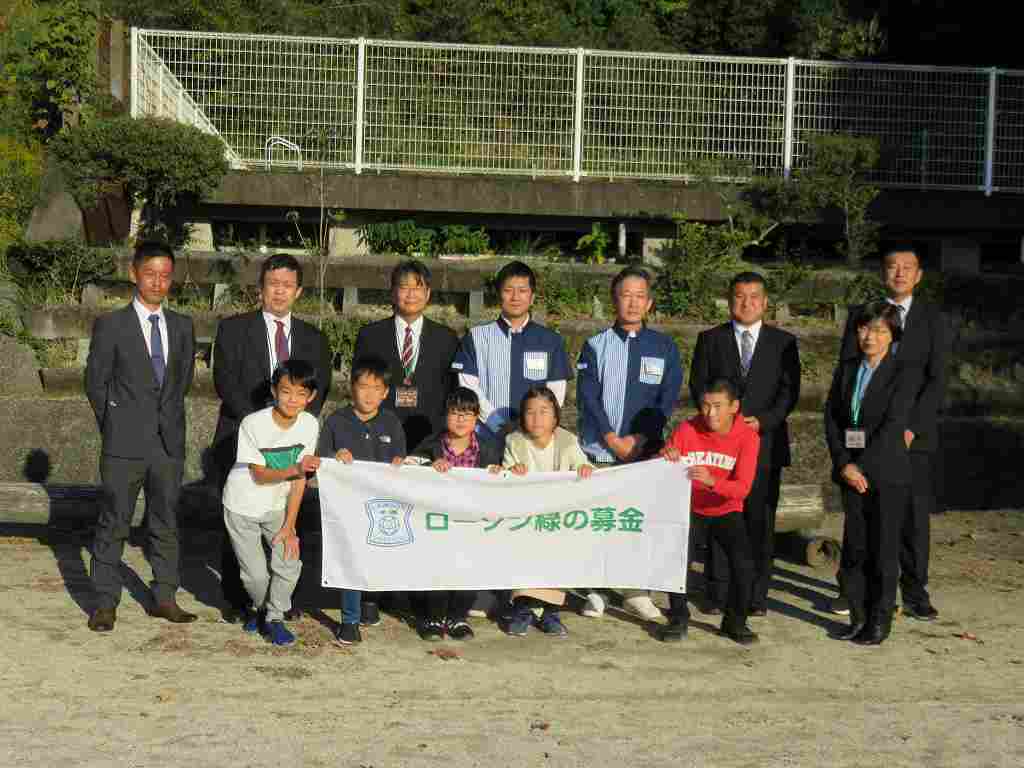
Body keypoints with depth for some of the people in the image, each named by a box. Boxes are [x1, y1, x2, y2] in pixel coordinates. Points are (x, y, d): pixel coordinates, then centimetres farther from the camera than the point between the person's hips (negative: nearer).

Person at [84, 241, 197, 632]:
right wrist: (116, 426, 4)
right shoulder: (110, 325, -4)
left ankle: (164, 598, 20)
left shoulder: (182, 326, 8)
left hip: (169, 442, 4)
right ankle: (106, 603, 10)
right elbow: (95, 382, 1)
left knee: (165, 523, 11)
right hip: (124, 444, -4)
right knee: (113, 523, 2)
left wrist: (166, 417, 12)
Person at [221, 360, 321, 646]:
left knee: (289, 563, -11)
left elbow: (299, 481, -10)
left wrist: (289, 526, -11)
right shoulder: (253, 424, -24)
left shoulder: (309, 424, -14)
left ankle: (274, 618, 13)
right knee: (256, 574, -5)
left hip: (276, 506, 3)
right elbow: (259, 475, -18)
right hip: (243, 507, -3)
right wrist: (295, 469, -34)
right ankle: (258, 607, 29)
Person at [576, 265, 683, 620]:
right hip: (599, 451, -1)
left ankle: (635, 591, 13)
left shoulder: (665, 347, 7)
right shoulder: (596, 346, 4)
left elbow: (667, 400, 1)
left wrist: (638, 438, -8)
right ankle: (595, 591, 7)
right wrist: (614, 440, -9)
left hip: (645, 450, 1)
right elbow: (588, 398, -2)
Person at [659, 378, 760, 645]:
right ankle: (678, 618, -2)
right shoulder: (686, 430, -13)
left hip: (726, 512, 0)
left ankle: (735, 621, 5)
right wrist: (665, 459, -31)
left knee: (743, 562, -20)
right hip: (689, 508, 0)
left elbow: (742, 489, -22)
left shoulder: (747, 437, -15)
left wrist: (712, 482, -41)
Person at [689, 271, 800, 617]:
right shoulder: (710, 339, 10)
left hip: (765, 442, 0)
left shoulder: (783, 342, 9)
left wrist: (763, 421, -12)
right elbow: (698, 385, 5)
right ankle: (717, 594, 6)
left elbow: (789, 391, 2)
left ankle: (757, 595, 7)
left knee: (761, 521, 1)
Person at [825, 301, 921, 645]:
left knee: (883, 549, 1)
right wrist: (844, 464, -8)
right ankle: (859, 617, 18)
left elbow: (894, 424, -15)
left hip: (888, 473, -4)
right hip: (852, 472, 5)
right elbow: (831, 417, 5)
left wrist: (861, 466, -18)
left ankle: (880, 622, 11)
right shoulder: (846, 369, 10)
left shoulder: (905, 372, -6)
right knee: (854, 549, 7)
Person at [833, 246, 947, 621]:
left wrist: (913, 427, -13)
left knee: (915, 513, 1)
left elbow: (937, 378, -3)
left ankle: (915, 592, 11)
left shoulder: (933, 318, 4)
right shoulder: (860, 315, 6)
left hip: (914, 432, 0)